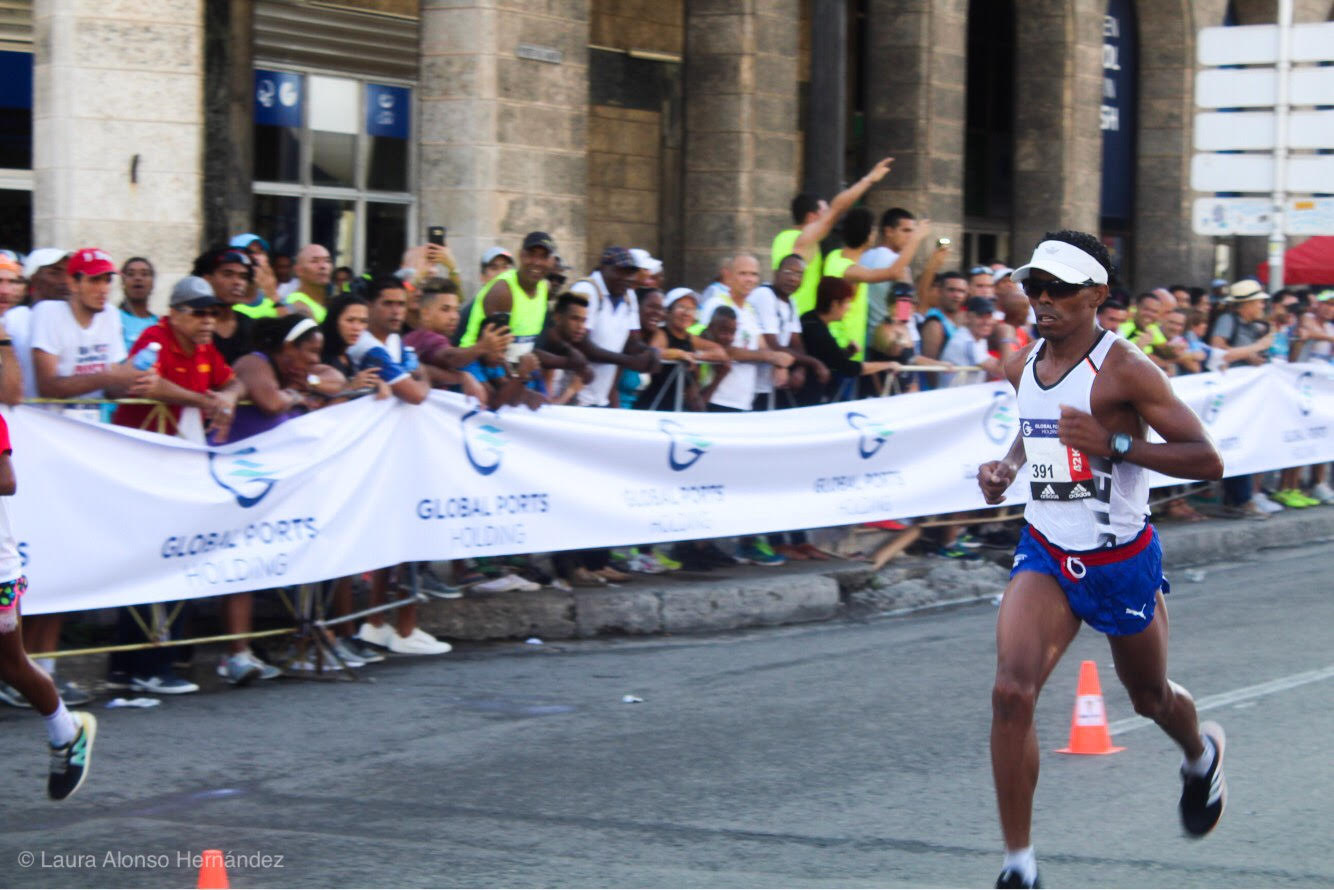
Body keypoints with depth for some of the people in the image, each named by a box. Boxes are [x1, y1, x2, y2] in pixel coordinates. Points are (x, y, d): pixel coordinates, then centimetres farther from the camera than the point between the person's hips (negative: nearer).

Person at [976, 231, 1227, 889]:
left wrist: (1113, 444, -28)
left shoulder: (1123, 369, -16)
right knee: (1012, 692, -20)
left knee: (1149, 698, 19)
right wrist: (1007, 467, 5)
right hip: (1045, 553, 4)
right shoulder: (1022, 366, 3)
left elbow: (1208, 461, -18)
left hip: (1122, 560, -3)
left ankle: (1201, 754, 58)